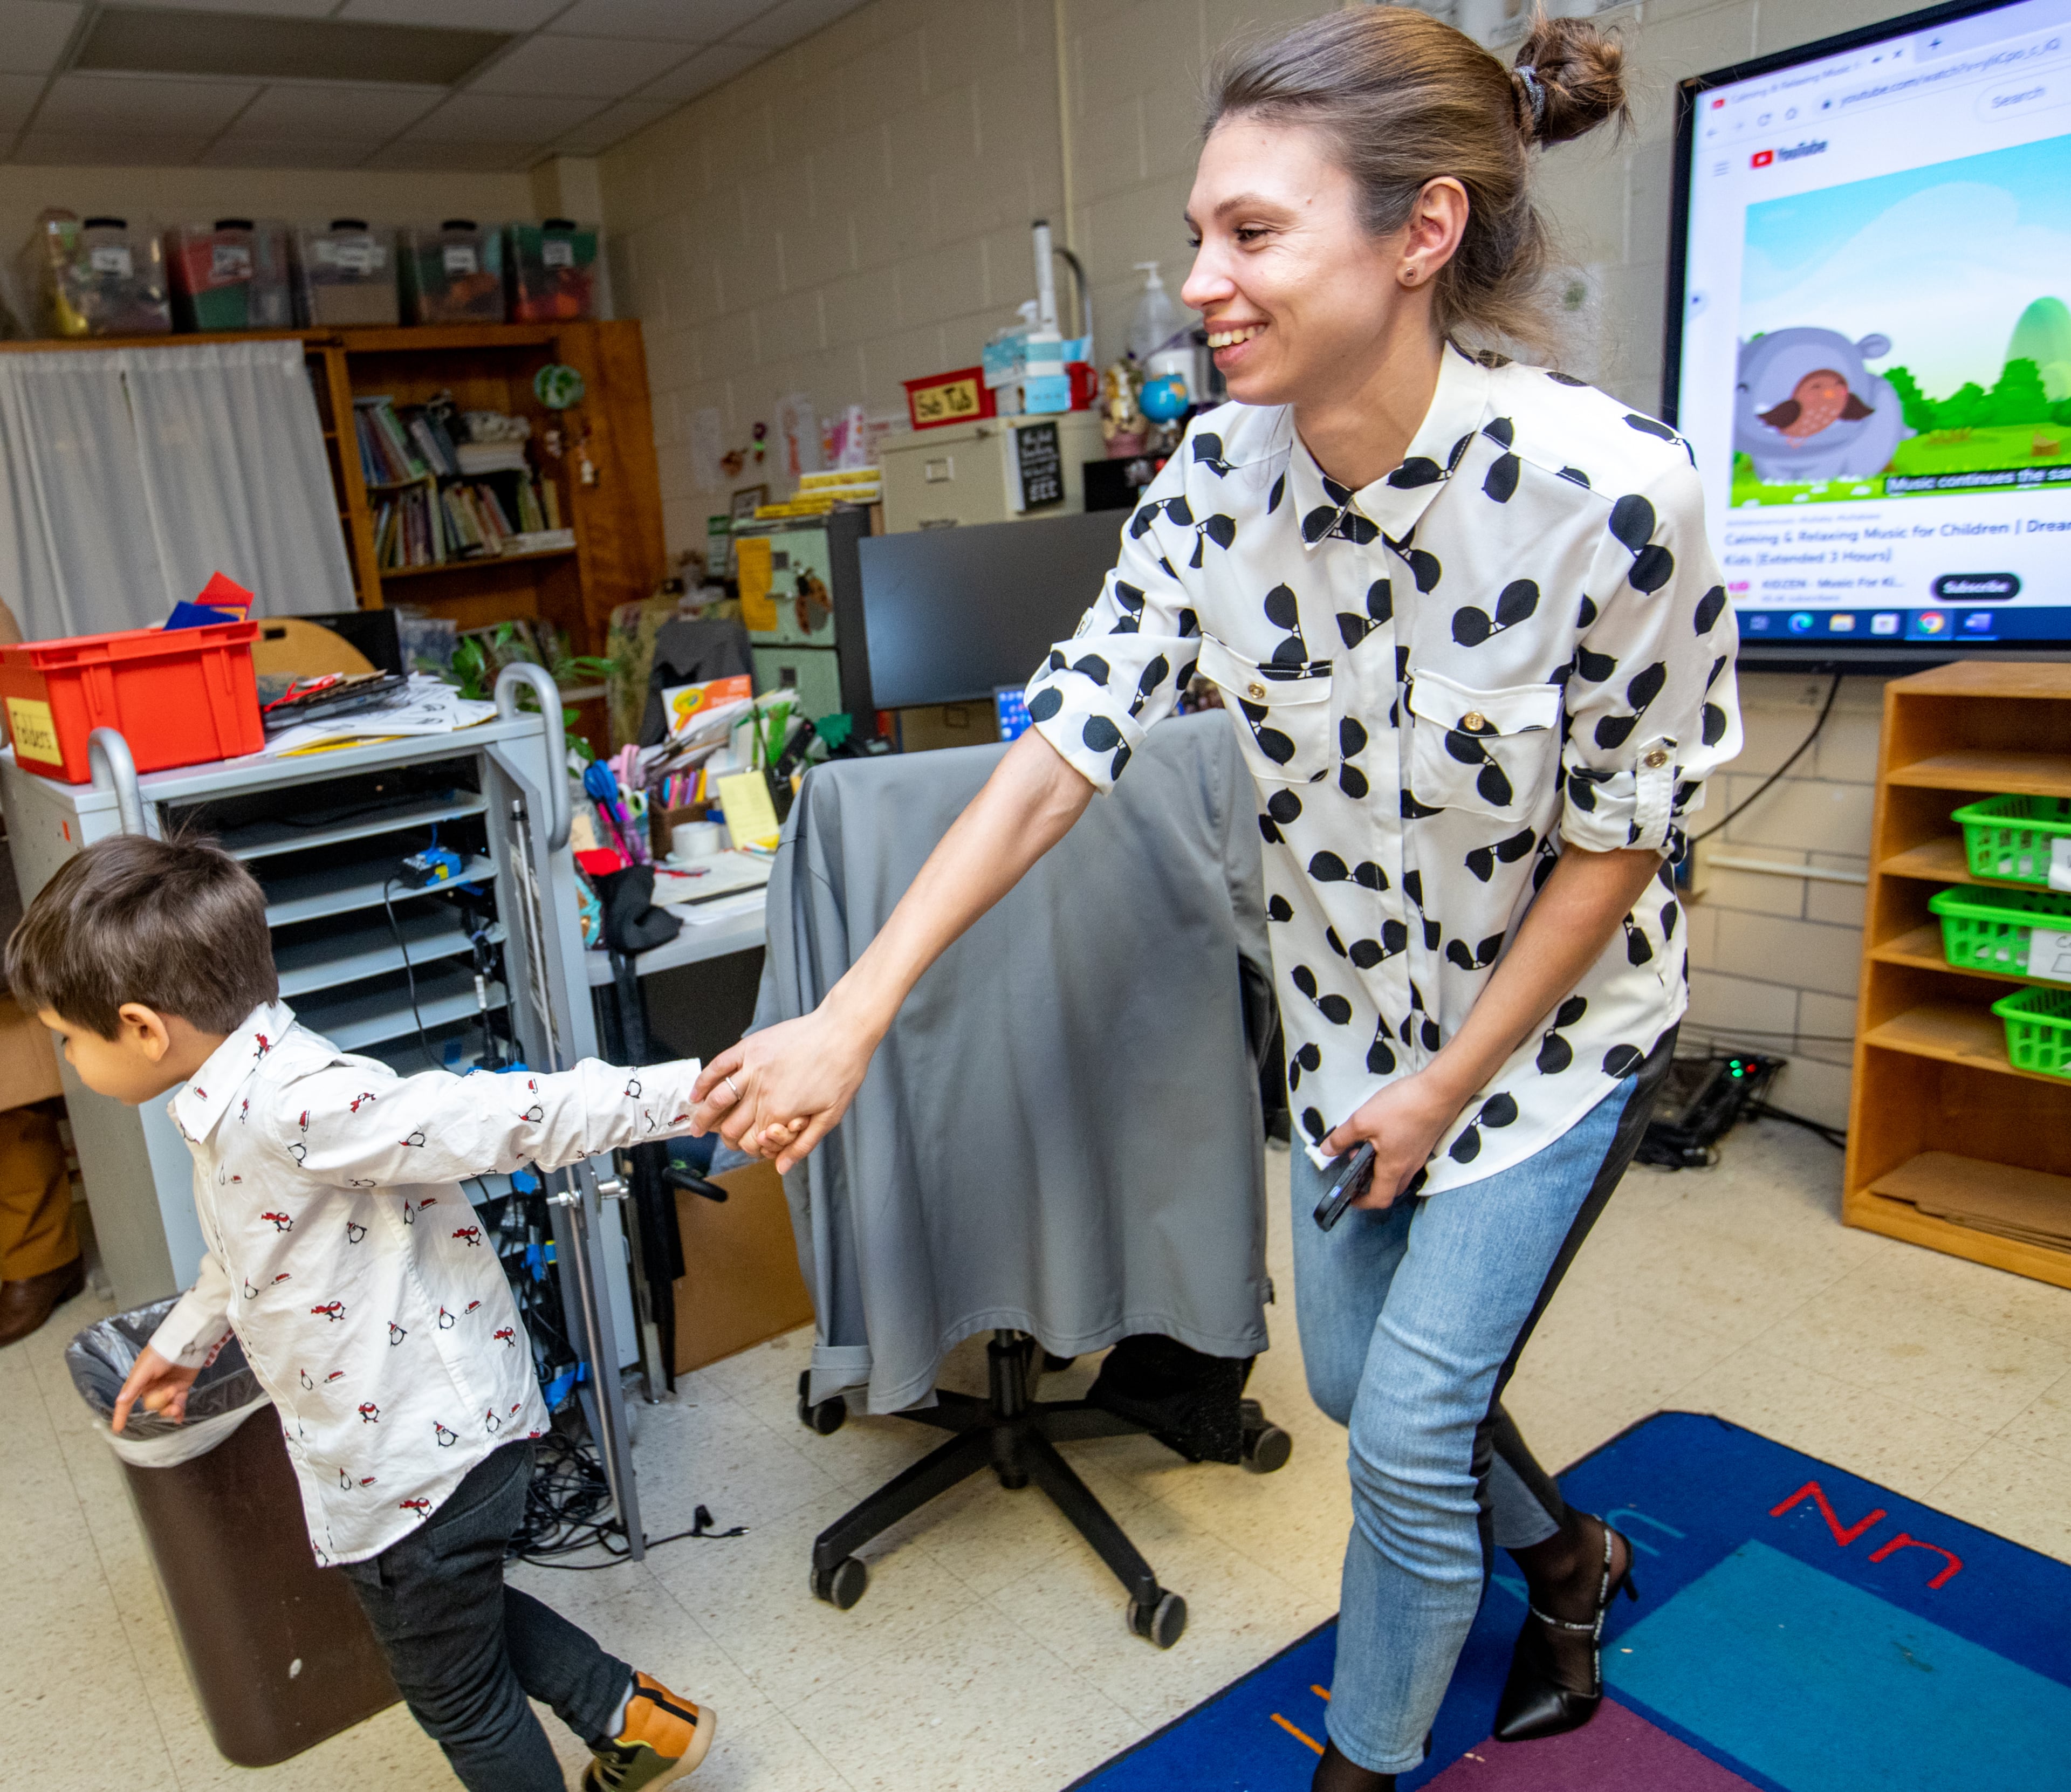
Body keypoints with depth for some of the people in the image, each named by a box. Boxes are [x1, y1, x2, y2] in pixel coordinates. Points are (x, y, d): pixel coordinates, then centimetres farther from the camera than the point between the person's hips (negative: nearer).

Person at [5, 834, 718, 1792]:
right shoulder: (242, 1095, 2)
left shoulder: (301, 1106, -30)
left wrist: (697, 1089, -44)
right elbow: (248, 1244, 21)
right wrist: (184, 1337, 35)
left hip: (421, 1455, -10)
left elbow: (524, 1114, -36)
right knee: (456, 1603, 31)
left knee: (456, 1692, 15)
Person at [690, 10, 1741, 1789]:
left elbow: (1623, 835, -18)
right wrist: (855, 1012, -22)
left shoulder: (1615, 490, -29)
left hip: (1553, 1028, -5)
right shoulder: (1221, 475, -16)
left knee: (1408, 1427, 3)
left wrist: (1447, 1087, -11)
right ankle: (1569, 1558, 52)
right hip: (1349, 1011, 5)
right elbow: (1069, 743, -17)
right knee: (1355, 1374, 19)